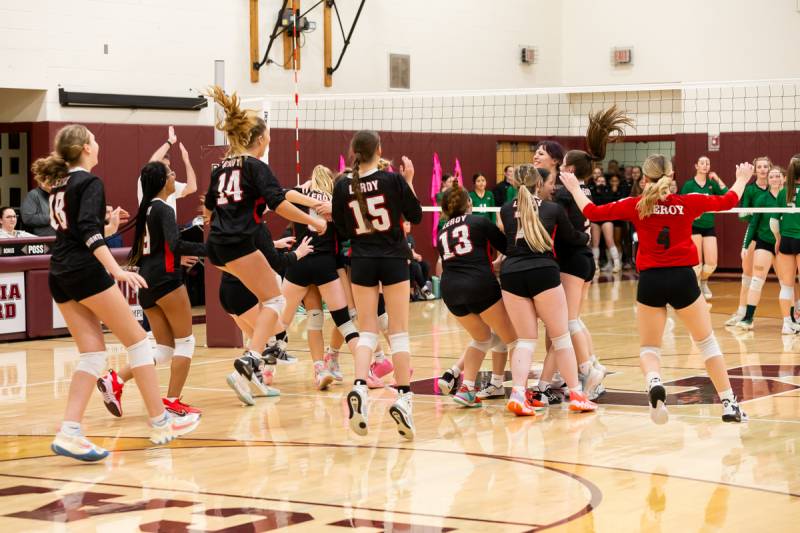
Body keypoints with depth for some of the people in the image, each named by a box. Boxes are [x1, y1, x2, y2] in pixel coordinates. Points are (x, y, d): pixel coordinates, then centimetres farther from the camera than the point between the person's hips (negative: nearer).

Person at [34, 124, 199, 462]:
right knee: (137, 341, 3)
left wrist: (109, 228, 31)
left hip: (60, 278, 8)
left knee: (93, 354, 5)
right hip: (86, 272, -8)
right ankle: (160, 422, 6)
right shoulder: (89, 183, -8)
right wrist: (117, 270, -28)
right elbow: (88, 230, -22)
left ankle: (69, 433, -10)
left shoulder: (61, 184, 17)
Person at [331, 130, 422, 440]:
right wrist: (409, 181, 6)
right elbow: (416, 216, 1)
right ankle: (403, 397, -3)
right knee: (399, 331, 3)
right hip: (393, 259, -2)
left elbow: (343, 231, 6)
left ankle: (359, 388, -15)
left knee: (367, 331, 7)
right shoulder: (393, 180, -9)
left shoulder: (343, 187, -3)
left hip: (361, 262, 2)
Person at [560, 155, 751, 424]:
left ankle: (654, 382, -22)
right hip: (683, 278, 0)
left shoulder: (636, 205, -1)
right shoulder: (688, 202, 0)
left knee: (649, 348, 11)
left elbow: (592, 211, 3)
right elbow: (727, 200, 14)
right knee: (707, 341, 15)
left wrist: (574, 188, 20)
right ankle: (729, 403, 12)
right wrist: (742, 179, 33)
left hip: (650, 280, 0)